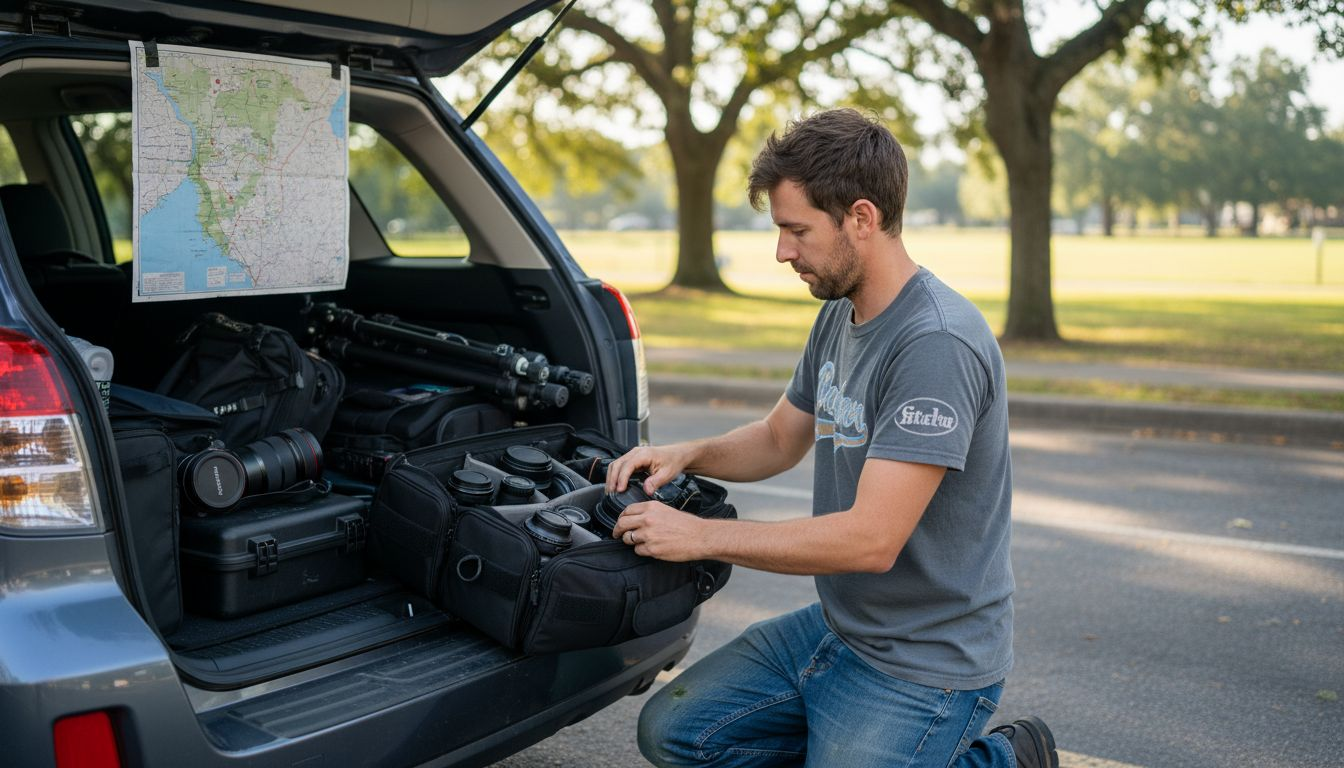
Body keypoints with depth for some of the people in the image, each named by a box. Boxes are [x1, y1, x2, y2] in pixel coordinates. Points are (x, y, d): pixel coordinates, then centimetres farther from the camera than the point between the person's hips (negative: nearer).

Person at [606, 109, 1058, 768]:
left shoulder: (937, 344, -26)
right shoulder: (837, 317, 5)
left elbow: (871, 539, -30)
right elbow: (779, 440, 19)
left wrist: (701, 535, -22)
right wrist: (686, 455, -2)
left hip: (925, 661, -9)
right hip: (835, 628, 9)